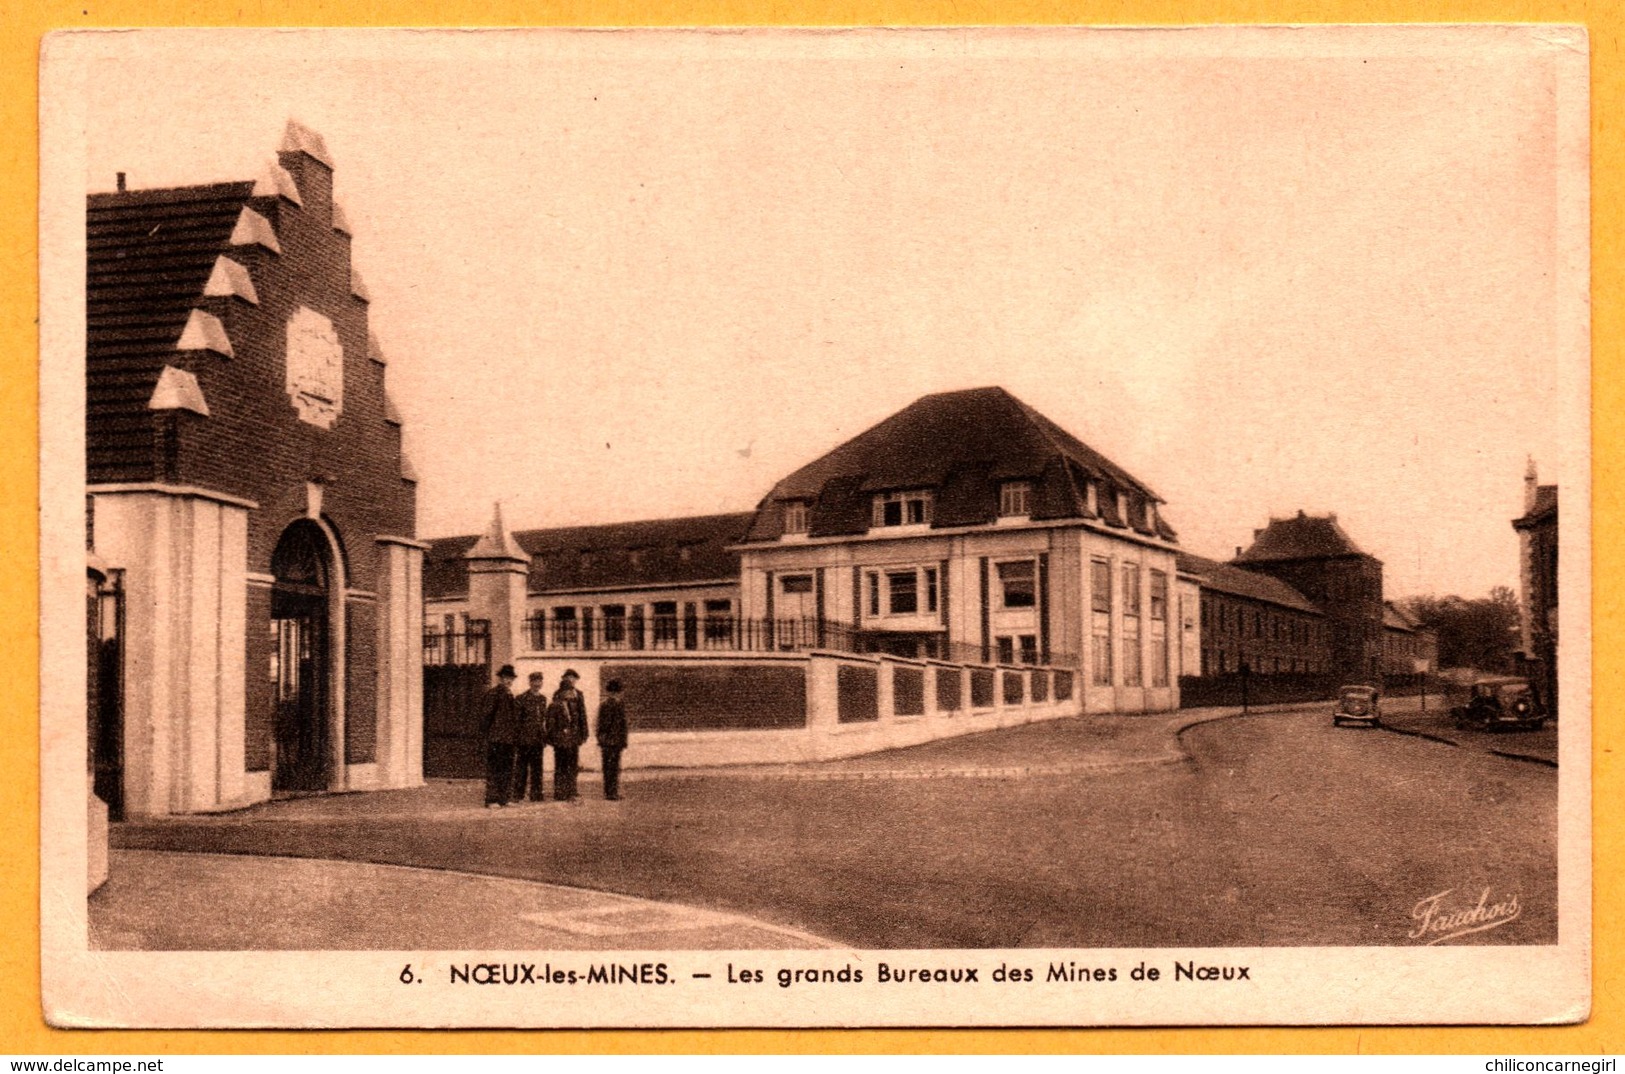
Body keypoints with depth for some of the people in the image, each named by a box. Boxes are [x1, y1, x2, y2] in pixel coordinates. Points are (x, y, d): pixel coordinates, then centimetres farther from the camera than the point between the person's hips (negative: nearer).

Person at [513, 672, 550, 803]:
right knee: (522, 767, 0)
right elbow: (516, 719, -7)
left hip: (538, 739, 5)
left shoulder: (542, 698, 12)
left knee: (537, 767, 8)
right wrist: (517, 737, -11)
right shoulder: (522, 698, -6)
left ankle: (536, 794, 13)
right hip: (525, 738, -5)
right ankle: (518, 794, 5)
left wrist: (544, 737, 13)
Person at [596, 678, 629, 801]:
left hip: (605, 740, 4)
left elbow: (599, 723, 8)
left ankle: (607, 793, 16)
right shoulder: (620, 704, -8)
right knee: (615, 766, 1)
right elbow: (623, 724, -9)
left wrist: (599, 741, 14)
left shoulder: (602, 704, 4)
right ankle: (613, 793, -2)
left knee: (606, 767, 11)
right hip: (616, 739, -4)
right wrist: (624, 741, -4)